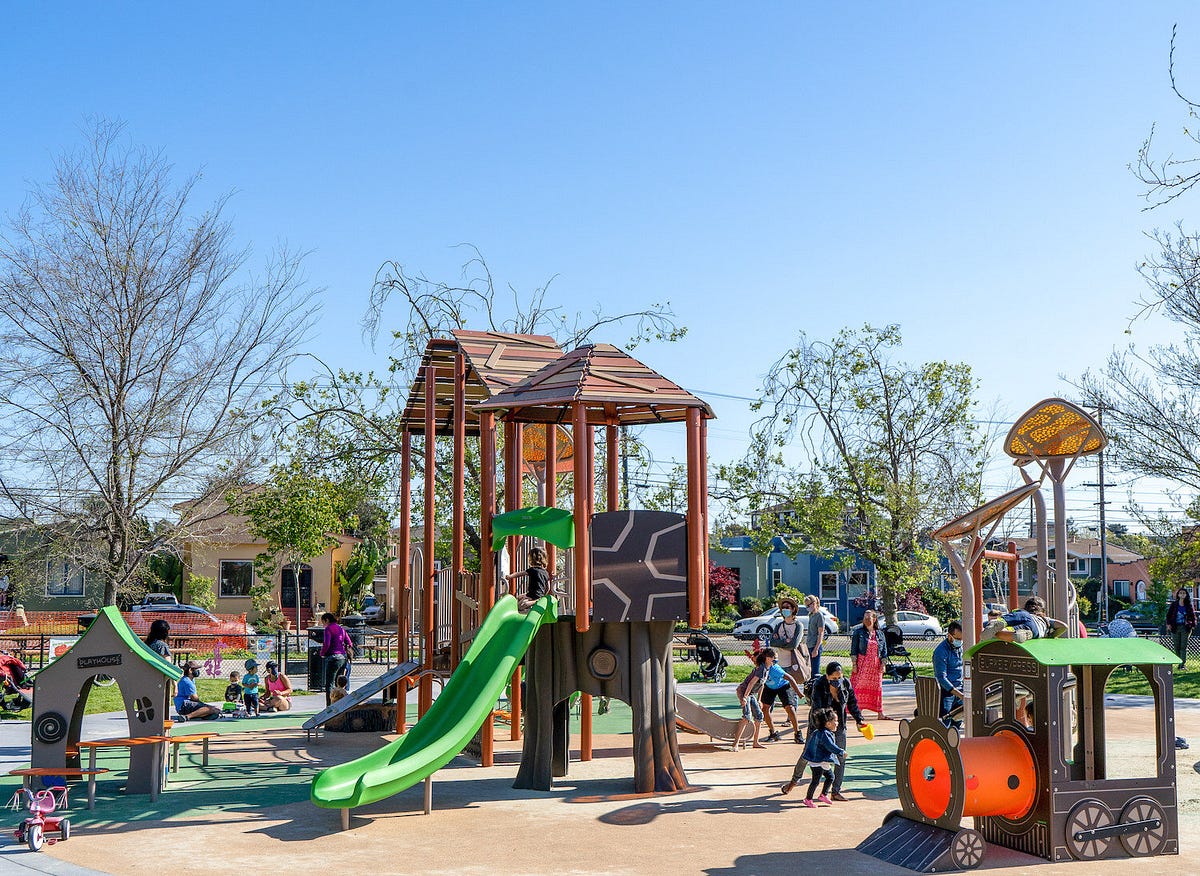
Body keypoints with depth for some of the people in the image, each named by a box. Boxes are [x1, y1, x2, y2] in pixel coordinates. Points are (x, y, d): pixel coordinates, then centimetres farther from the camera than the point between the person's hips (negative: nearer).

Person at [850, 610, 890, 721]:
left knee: (877, 688, 5)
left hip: (876, 665, 3)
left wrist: (883, 664, 2)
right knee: (860, 687, -6)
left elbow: (884, 650, 12)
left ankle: (880, 713, 9)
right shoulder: (858, 632, 1)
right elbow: (854, 649, -2)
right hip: (862, 664, -3)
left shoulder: (880, 633, 10)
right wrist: (854, 664, -9)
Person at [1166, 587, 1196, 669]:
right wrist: (1168, 624, -6)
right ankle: (1180, 662, 18)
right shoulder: (1174, 604, 3)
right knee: (1177, 647, 5)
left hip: (1185, 628, -1)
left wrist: (1193, 625, -1)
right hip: (1175, 628, 1)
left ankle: (1183, 664, -8)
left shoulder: (1188, 605, 3)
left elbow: (1193, 615, 10)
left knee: (1183, 647, -7)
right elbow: (1168, 615, 6)